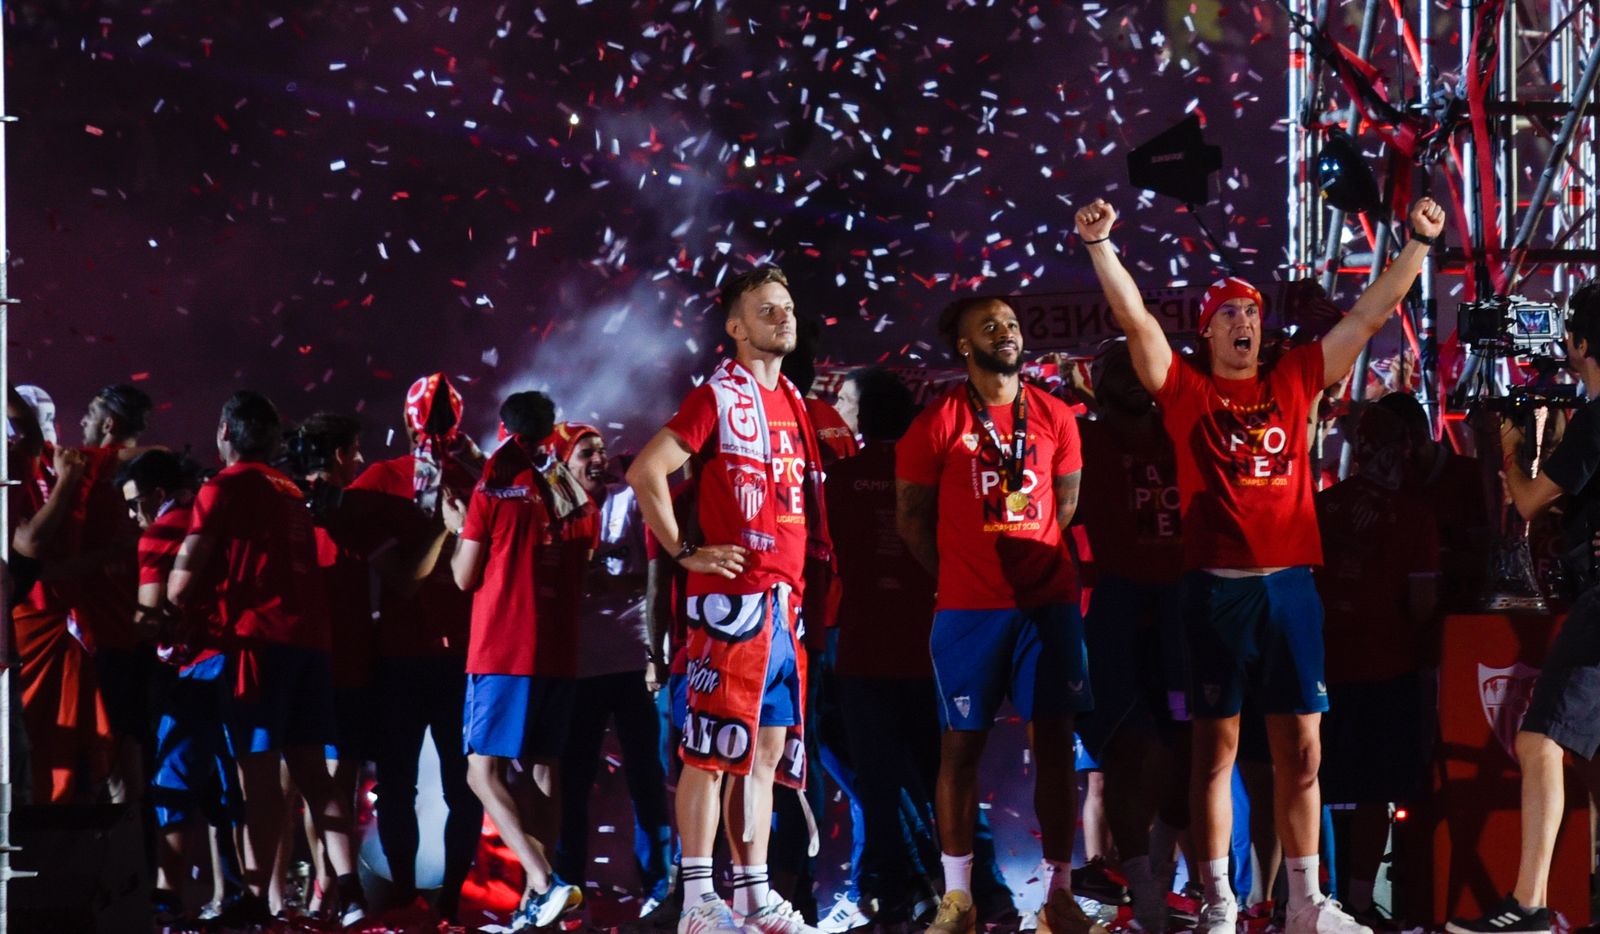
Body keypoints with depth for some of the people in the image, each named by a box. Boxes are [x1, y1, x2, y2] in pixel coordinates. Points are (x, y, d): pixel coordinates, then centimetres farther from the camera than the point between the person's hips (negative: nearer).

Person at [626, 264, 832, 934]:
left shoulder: (791, 402, 17)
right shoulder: (719, 396, -7)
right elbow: (645, 472, -14)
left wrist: (796, 587, 17)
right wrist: (685, 552, -13)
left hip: (783, 599, 8)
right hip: (731, 600, -8)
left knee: (766, 750, 10)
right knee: (713, 749, -7)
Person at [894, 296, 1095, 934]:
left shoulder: (1055, 419, 7)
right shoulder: (938, 423, -2)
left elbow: (1067, 504, 15)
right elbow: (911, 517, 4)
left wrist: (1038, 564, 8)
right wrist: (962, 575, 5)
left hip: (1049, 602, 2)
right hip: (968, 610, -2)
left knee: (1055, 742, 0)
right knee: (962, 744, 1)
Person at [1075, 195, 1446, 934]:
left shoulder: (1293, 381, 12)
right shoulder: (1184, 389, 4)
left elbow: (1369, 316, 12)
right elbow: (1134, 317, -7)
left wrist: (1418, 244, 8)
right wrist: (1100, 245, -18)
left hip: (1290, 585, 3)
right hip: (1217, 589, -3)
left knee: (1300, 752, 6)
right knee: (1216, 748, 2)